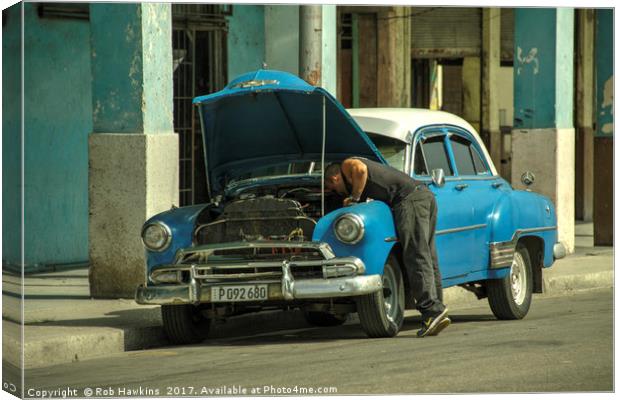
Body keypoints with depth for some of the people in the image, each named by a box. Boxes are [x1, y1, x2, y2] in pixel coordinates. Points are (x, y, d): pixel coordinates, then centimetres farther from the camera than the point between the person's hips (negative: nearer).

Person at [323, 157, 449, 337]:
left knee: (416, 257, -13)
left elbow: (360, 169, -13)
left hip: (410, 199, -9)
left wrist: (354, 197, -3)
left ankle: (431, 310, -21)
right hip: (426, 194, 9)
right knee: (428, 259, 7)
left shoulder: (347, 166, 8)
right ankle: (437, 307, 2)